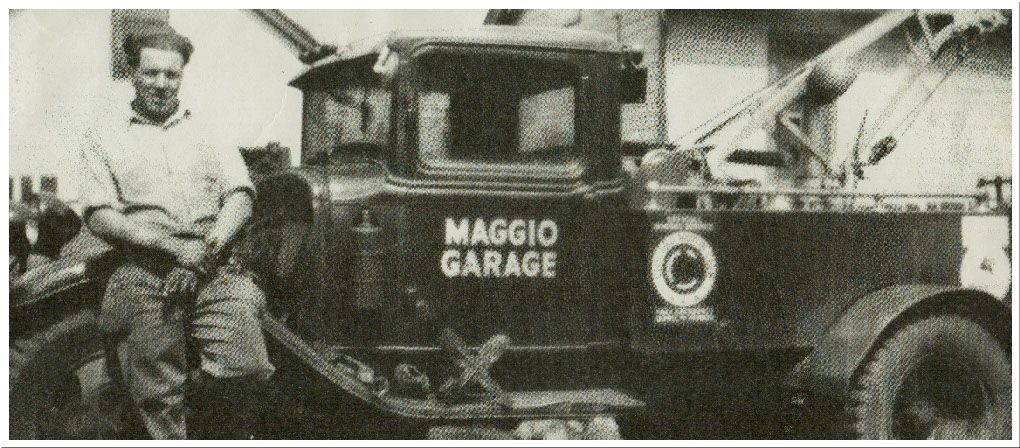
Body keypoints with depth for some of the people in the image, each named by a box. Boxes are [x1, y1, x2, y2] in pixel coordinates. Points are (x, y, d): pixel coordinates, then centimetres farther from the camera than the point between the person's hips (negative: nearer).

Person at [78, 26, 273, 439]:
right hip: (144, 276, -1)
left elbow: (240, 195, 10)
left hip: (215, 272, 1)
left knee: (246, 368, -18)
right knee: (158, 399, -6)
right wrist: (174, 247, -11)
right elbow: (100, 217, 3)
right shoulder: (104, 142, 16)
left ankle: (233, 436, 8)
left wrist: (206, 253, -8)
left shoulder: (211, 130, 21)